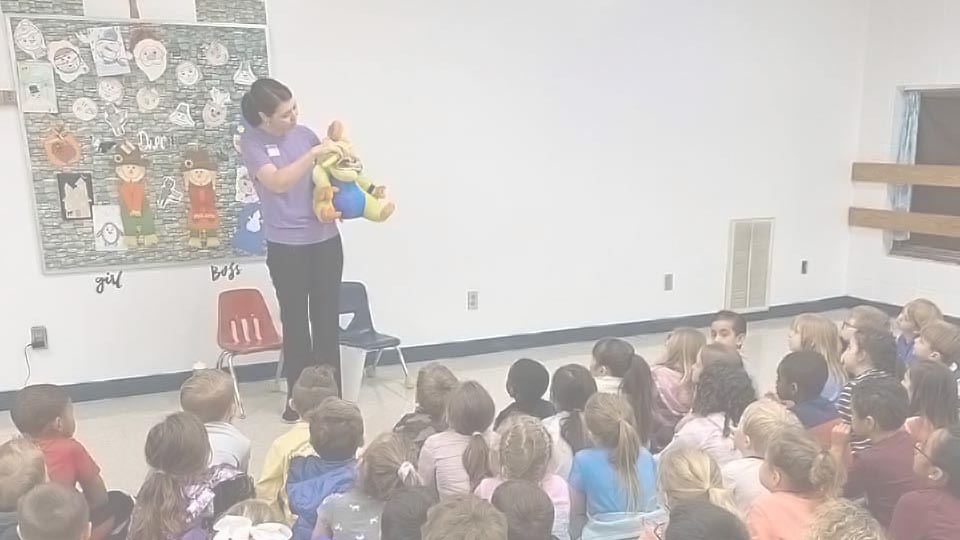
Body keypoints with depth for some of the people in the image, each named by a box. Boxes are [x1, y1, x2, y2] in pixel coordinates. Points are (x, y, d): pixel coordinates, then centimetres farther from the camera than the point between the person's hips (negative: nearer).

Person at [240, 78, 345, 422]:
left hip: (326, 240, 3)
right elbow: (277, 182, -20)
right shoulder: (252, 143, -4)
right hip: (285, 246, -3)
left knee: (327, 319, 8)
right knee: (295, 322, 8)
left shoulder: (305, 134, 5)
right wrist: (313, 155, -23)